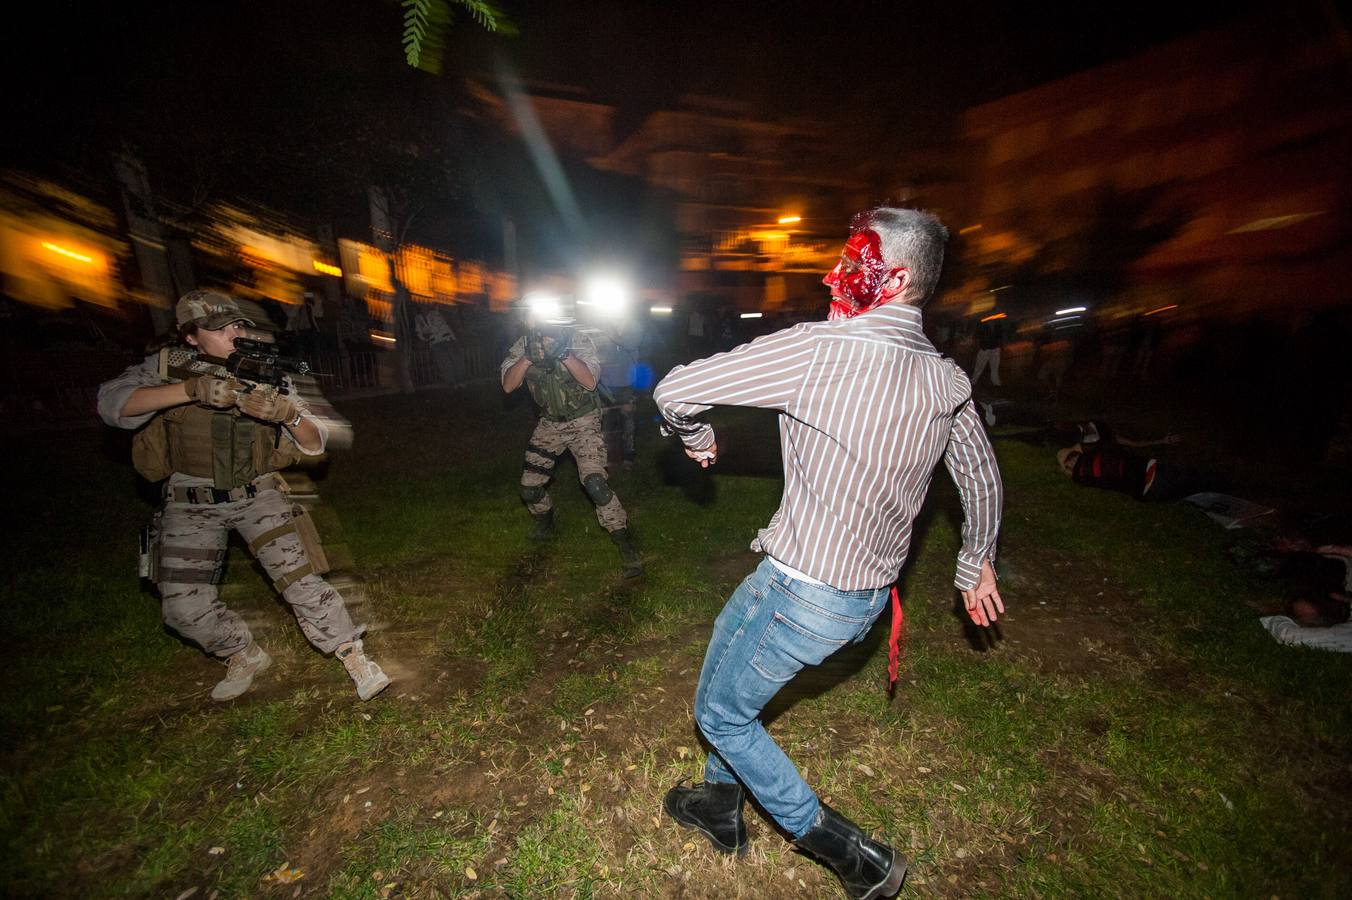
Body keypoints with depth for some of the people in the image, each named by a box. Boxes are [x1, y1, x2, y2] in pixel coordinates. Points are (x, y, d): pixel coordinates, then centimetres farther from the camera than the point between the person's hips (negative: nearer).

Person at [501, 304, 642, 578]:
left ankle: (626, 546, -9)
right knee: (529, 488, 8)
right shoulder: (523, 345, -5)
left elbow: (590, 381, -24)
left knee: (595, 482, -22)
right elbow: (508, 385, -12)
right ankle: (545, 525, 42)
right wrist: (529, 357, -27)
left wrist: (563, 353, -36)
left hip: (583, 421, -4)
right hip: (549, 424, 5)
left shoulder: (579, 339, -16)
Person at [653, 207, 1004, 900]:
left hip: (802, 590, -8)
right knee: (729, 634, 27)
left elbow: (674, 390, -19)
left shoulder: (821, 348, -23)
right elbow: (982, 478, 16)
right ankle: (721, 805, 47)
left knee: (720, 712, 16)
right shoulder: (948, 381, 1)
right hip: (870, 593, 8)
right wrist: (977, 563, 32)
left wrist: (696, 437, 4)